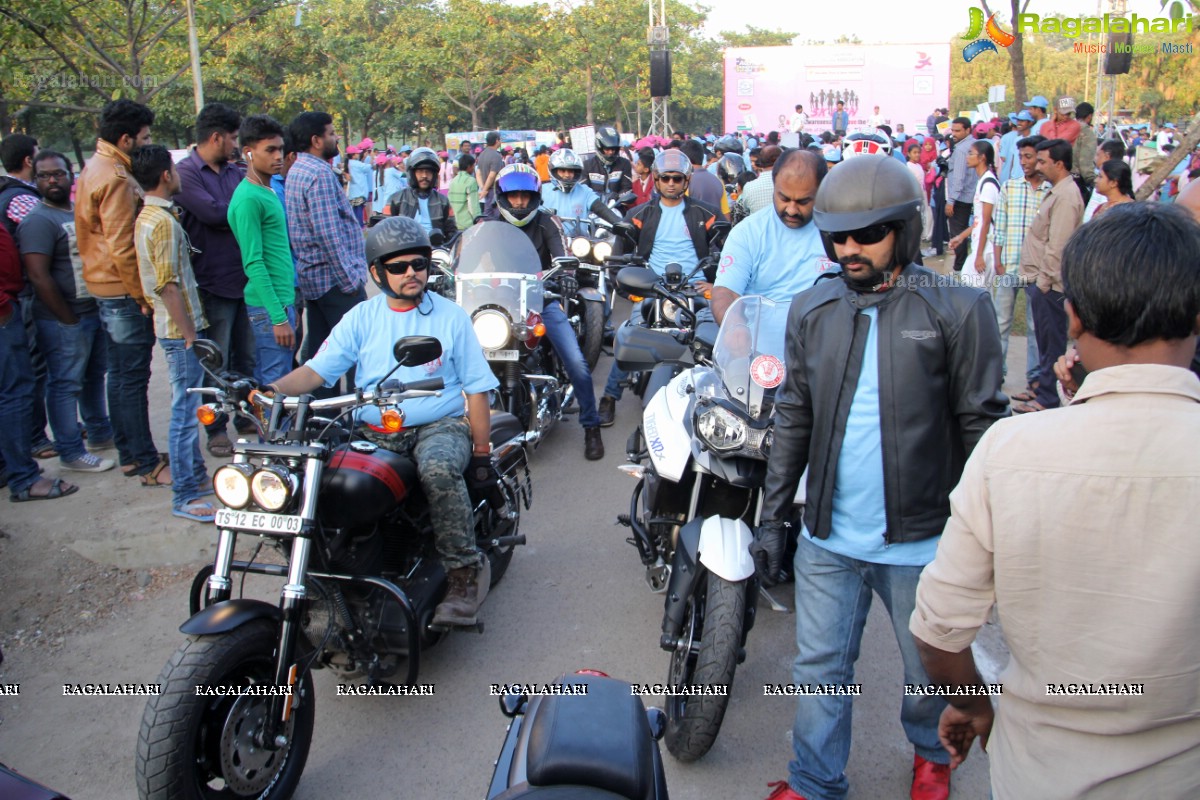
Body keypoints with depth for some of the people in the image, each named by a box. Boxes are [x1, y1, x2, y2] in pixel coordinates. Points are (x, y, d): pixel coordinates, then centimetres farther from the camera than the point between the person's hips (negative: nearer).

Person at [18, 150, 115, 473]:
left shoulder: (81, 211, 12)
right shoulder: (38, 220, -15)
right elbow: (39, 277, -21)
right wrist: (69, 319, -19)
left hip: (95, 312, 9)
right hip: (62, 321, -9)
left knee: (94, 375, 20)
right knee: (66, 385, -1)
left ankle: (101, 433, 35)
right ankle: (71, 452, 7)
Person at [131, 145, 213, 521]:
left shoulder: (147, 216, 14)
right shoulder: (163, 221, -17)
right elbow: (168, 285, -22)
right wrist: (189, 333, -19)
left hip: (177, 325, 10)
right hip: (180, 328, -10)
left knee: (188, 406, 18)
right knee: (185, 410, -6)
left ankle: (197, 475, 29)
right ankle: (185, 496, 0)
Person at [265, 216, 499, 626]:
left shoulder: (451, 317, 5)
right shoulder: (361, 318, 10)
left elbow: (476, 388, 5)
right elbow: (318, 369, 3)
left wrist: (482, 451, 0)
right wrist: (271, 389, -16)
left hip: (440, 426, -3)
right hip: (373, 432, 3)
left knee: (438, 469, -37)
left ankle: (465, 571, -23)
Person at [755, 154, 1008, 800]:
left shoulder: (959, 310, -10)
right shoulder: (811, 311, 2)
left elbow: (981, 427, -7)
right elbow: (793, 420, 6)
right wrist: (772, 517, 6)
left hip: (922, 541, -2)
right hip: (828, 537, 3)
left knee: (932, 672, 19)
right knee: (820, 670, 13)